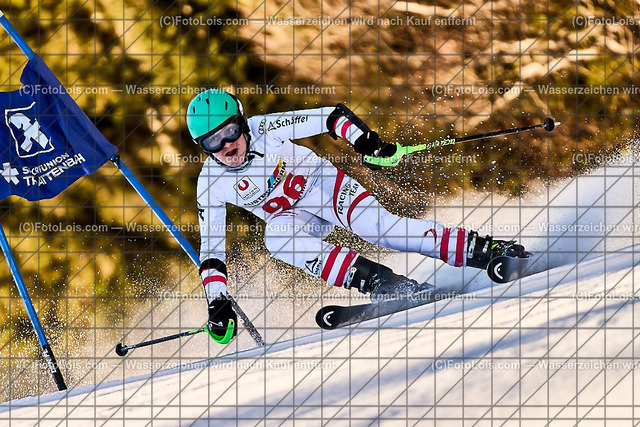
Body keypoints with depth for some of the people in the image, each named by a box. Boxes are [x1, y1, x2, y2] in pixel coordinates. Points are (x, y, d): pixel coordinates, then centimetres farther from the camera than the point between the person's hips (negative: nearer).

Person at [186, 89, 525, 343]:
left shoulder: (265, 129, -21)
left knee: (378, 226, -27)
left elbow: (330, 116, -14)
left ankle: (483, 250, -28)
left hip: (320, 184, -1)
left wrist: (364, 141, -30)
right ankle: (377, 280, -41)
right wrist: (218, 304, -20)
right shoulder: (212, 185, -16)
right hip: (290, 217, 2)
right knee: (275, 237, -34)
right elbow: (211, 251, -11)